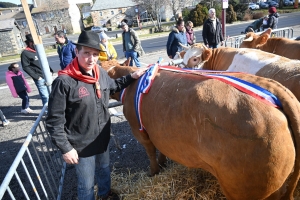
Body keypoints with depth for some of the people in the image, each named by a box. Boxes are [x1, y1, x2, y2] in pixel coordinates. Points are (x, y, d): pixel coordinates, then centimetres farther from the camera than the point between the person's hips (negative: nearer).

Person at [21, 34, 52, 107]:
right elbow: (26, 67, -10)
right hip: (40, 78, -6)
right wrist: (36, 77, -14)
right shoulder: (25, 53, -7)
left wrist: (50, 70, 9)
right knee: (45, 96, -7)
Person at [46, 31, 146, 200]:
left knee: (104, 170, 31)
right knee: (86, 184, 17)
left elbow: (112, 86, 18)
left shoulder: (100, 72, -6)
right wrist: (65, 148, -16)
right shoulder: (64, 81, -25)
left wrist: (132, 77, 10)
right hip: (81, 144, -6)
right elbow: (54, 121, -19)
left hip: (102, 138, 7)